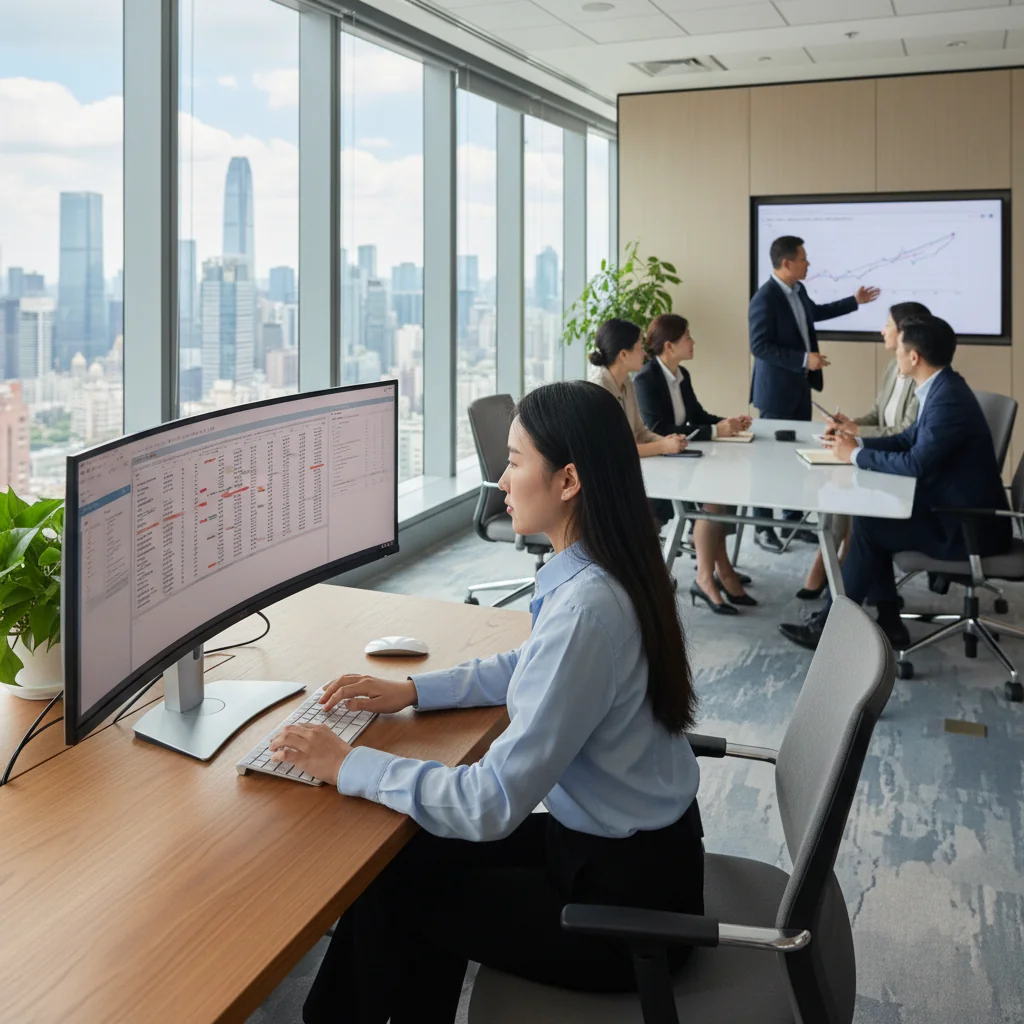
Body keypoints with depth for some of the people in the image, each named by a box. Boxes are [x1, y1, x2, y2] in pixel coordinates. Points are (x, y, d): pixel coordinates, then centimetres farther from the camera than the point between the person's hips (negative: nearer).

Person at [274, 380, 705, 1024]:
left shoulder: (586, 607, -30)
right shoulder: (610, 572, -1)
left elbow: (494, 803, -28)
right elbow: (532, 671, 18)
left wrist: (349, 765, -18)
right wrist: (412, 691, 8)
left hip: (625, 896, -8)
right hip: (636, 850, 8)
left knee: (389, 888, 5)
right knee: (424, 855, 14)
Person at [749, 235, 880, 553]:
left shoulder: (798, 291, 7)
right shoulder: (764, 299, -20)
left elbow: (815, 312, 28)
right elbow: (759, 347, -24)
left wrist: (855, 301, 34)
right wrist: (804, 359, -25)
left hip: (800, 388, 9)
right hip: (777, 391, -8)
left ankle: (792, 518, 25)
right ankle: (763, 527, 9)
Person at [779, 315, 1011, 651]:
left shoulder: (948, 400, -25)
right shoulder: (940, 388, 7)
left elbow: (916, 464, -28)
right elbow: (910, 439, 17)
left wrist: (856, 455, -15)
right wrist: (858, 442, 5)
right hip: (952, 507, 9)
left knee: (867, 525, -11)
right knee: (872, 513, 3)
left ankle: (830, 624, 0)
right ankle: (888, 622, 6)